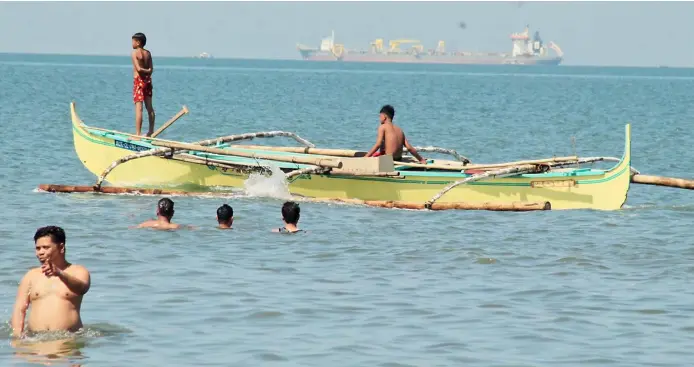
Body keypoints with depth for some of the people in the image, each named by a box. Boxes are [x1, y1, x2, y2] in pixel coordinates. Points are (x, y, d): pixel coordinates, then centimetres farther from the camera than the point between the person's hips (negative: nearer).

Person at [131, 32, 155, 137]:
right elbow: (151, 68, 3)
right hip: (147, 80, 7)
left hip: (139, 80, -7)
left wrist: (146, 71, -1)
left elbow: (138, 68, -17)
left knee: (138, 108, -9)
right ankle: (151, 131, 20)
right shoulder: (148, 53, 8)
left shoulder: (135, 52, -11)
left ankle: (138, 133, -12)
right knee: (149, 107, 13)